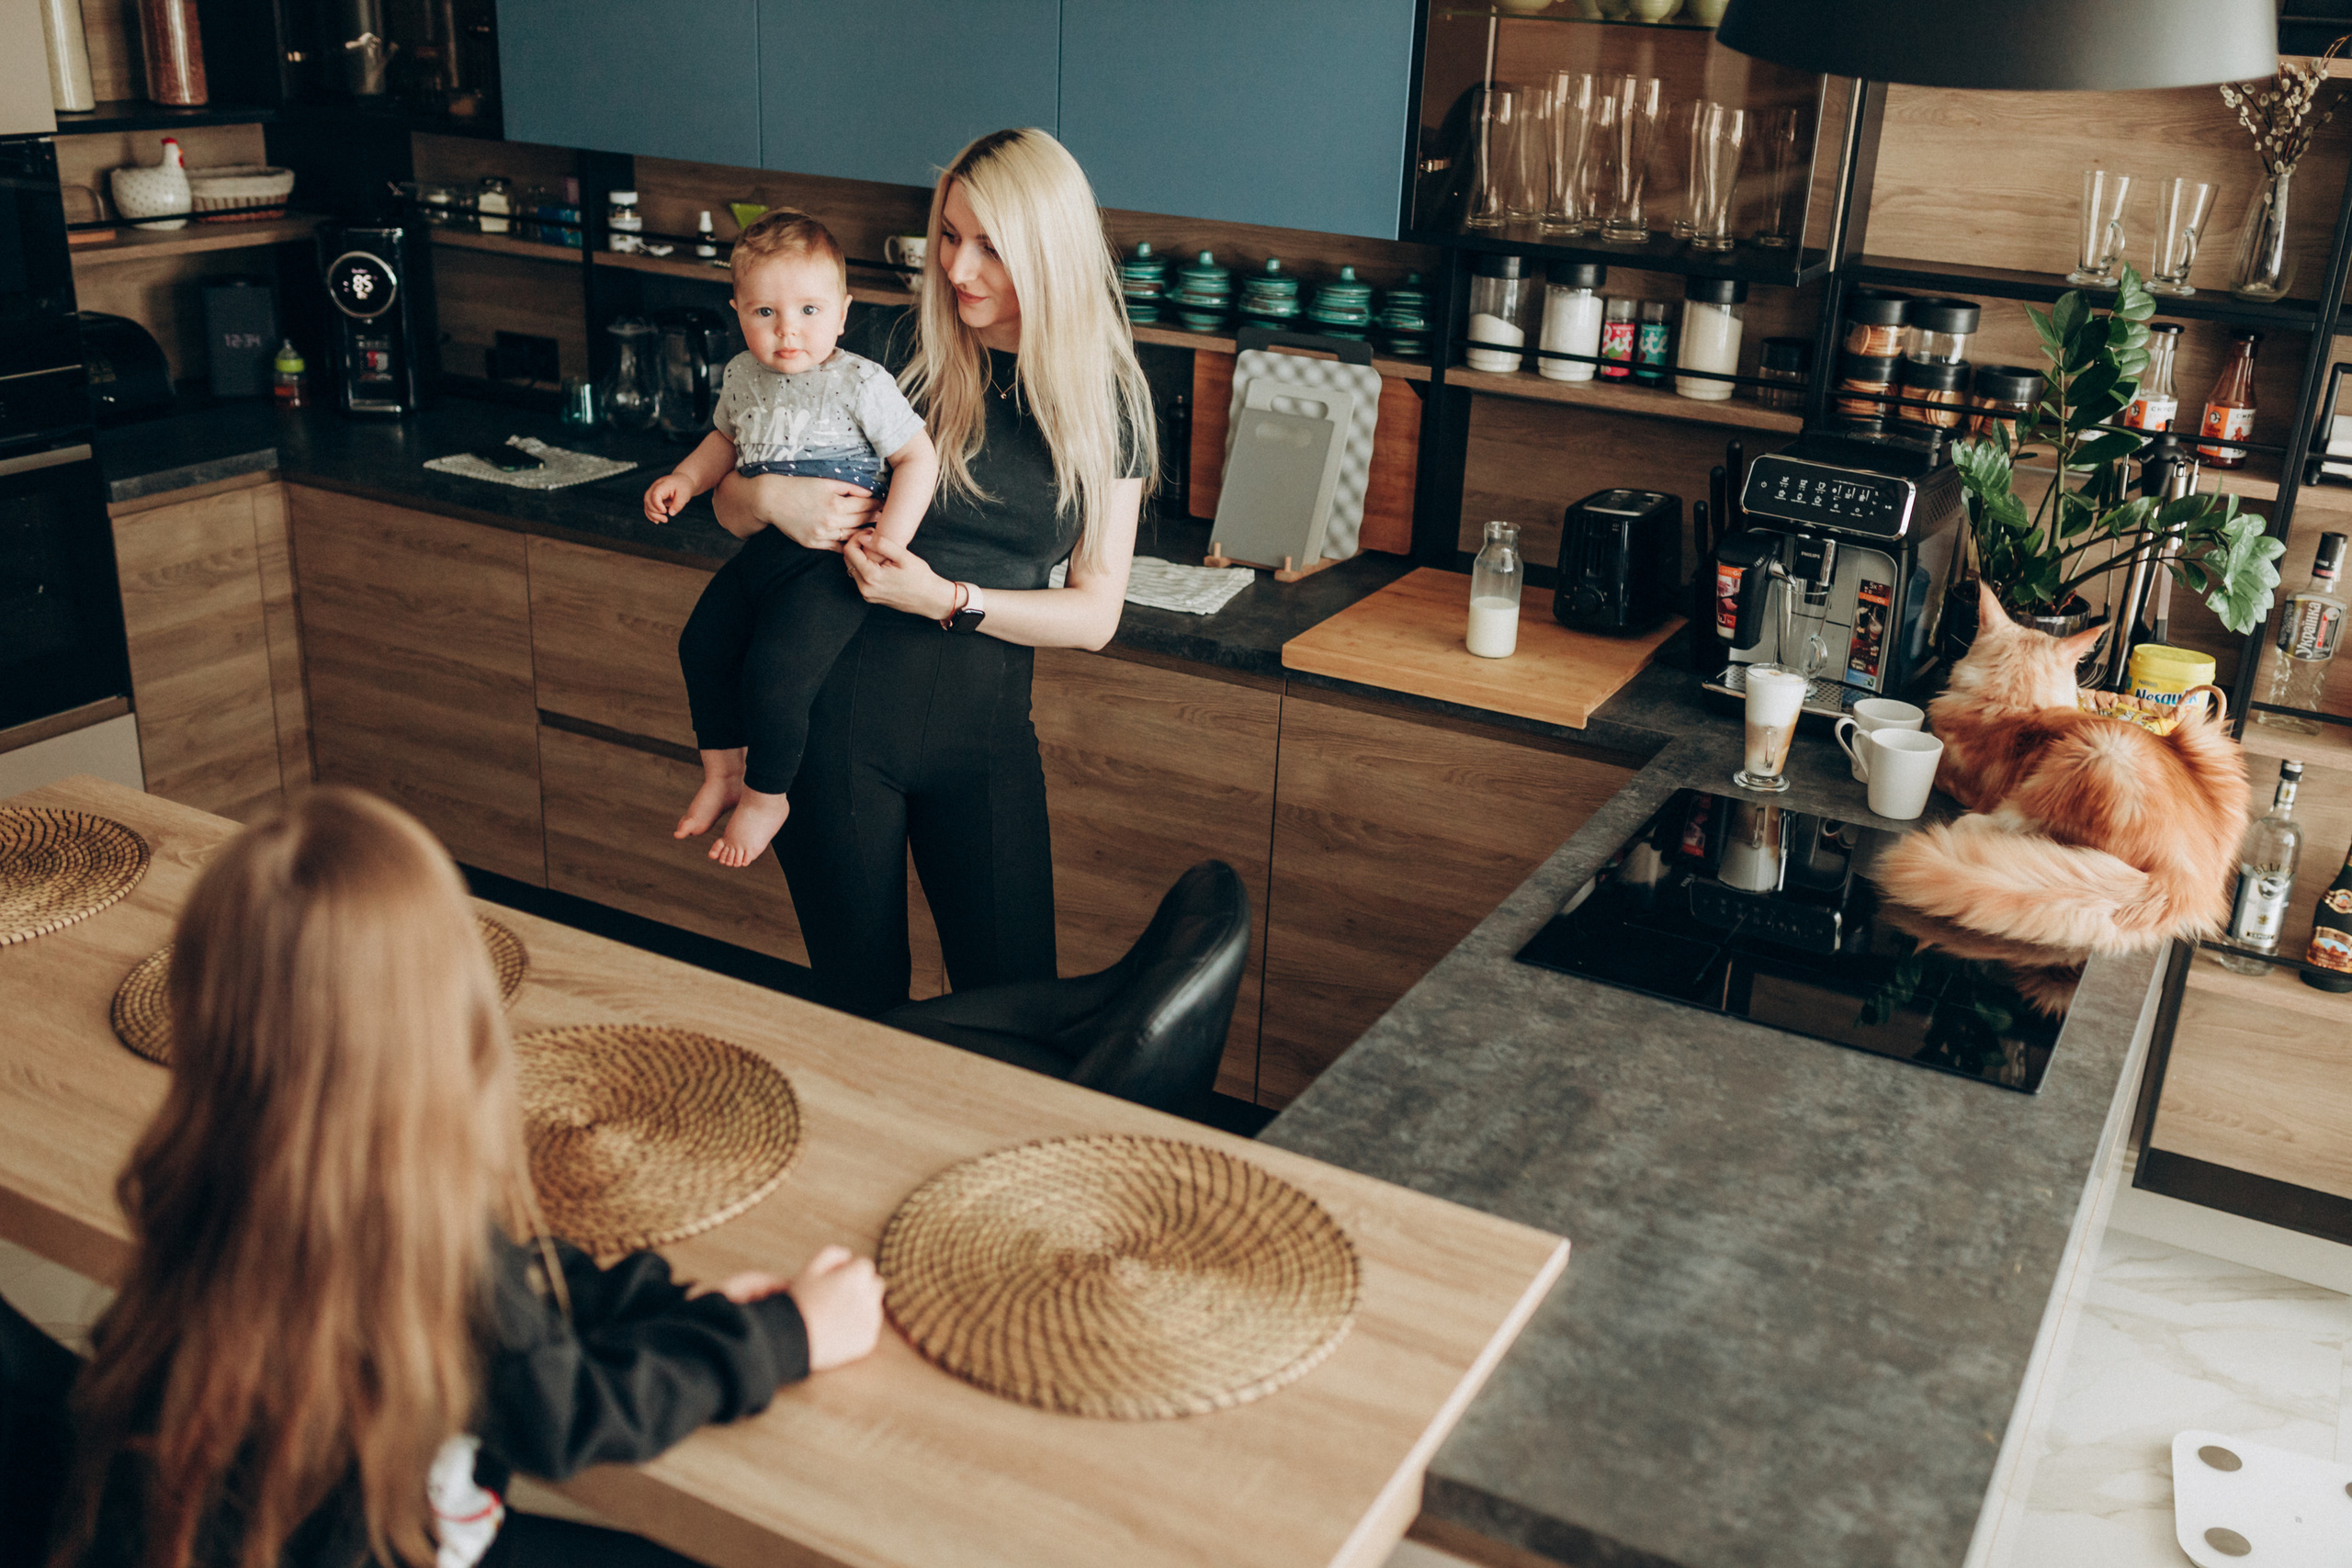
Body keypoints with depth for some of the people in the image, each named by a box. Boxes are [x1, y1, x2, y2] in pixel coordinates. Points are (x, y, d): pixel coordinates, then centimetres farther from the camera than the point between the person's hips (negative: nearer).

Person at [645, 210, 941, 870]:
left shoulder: (861, 383, -14)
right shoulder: (742, 376, 6)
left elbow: (918, 458, -11)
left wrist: (888, 543, -19)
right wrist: (684, 478, 8)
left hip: (832, 560, -8)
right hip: (765, 545, 8)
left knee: (773, 671, -18)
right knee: (703, 642, 10)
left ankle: (766, 796, 5)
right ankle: (723, 770, 28)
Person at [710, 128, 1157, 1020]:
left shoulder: (1107, 402, 0)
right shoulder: (888, 352, -4)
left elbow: (1095, 615, -2)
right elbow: (730, 504, 4)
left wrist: (949, 601, -16)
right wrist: (771, 498, -20)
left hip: (984, 723, 1)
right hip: (844, 711, -1)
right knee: (862, 1003, 11)